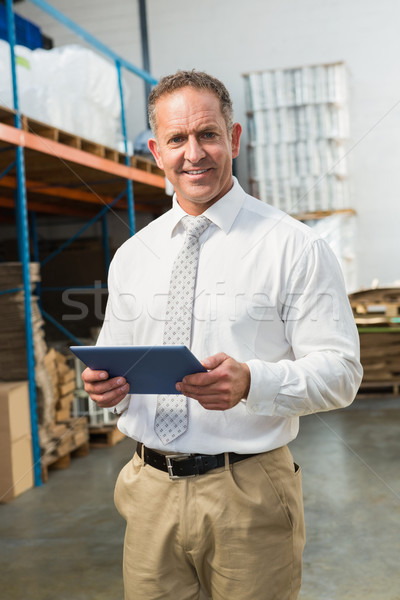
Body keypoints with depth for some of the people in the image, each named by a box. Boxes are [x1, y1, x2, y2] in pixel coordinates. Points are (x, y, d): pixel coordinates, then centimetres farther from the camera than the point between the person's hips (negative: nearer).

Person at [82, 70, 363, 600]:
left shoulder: (294, 247, -7)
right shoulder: (131, 257, 8)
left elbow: (340, 370, -10)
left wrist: (251, 382, -27)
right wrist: (106, 384, -8)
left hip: (250, 496, -3)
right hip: (151, 494, 4)